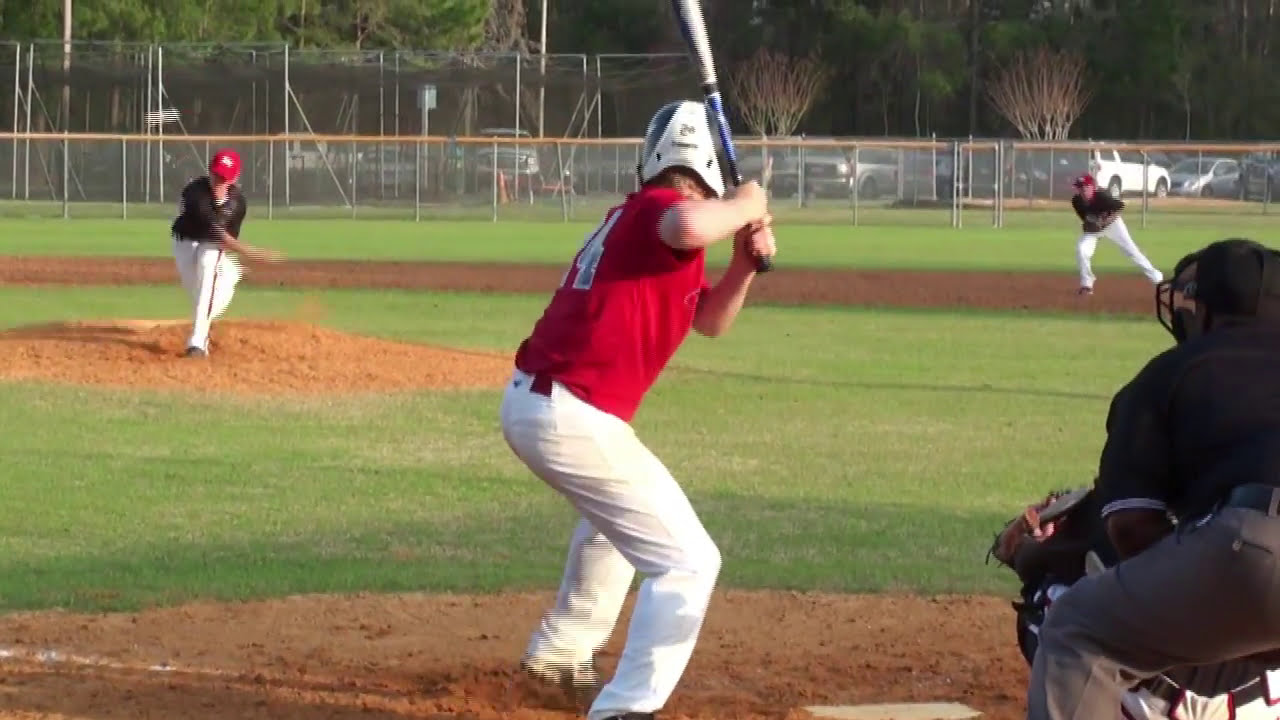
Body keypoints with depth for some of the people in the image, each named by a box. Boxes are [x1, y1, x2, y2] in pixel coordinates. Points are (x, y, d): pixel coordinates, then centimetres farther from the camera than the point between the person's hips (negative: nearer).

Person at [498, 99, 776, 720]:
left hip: (528, 402, 10)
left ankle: (560, 651, 51)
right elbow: (690, 227, -37)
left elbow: (710, 320, 25)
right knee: (688, 561, -6)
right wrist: (746, 206, -17)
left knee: (615, 515, 38)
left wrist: (746, 262, 7)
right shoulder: (662, 207, -9)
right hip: (575, 418, -10)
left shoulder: (631, 216, 19)